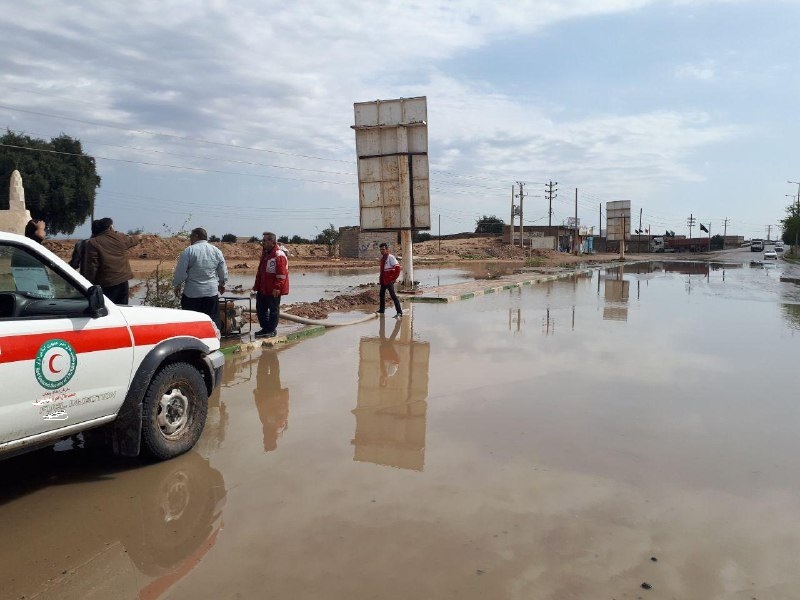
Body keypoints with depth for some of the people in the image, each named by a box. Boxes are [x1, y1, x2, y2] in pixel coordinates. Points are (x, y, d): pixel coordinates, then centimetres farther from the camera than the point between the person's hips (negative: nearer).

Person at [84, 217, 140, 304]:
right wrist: (139, 237, 50)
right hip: (123, 280, 4)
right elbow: (131, 240, 27)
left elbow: (91, 266, -12)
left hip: (106, 284, -4)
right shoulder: (120, 237, 3)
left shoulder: (93, 243, -7)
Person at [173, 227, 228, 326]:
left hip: (192, 294, -3)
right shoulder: (217, 251, 5)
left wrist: (177, 286, 9)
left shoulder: (188, 251, -7)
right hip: (211, 292, 3)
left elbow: (180, 272, -7)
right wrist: (222, 284, 28)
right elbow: (223, 272, 10)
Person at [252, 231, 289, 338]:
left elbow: (282, 273, -22)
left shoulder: (279, 255, -17)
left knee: (273, 309, 3)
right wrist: (257, 286, 18)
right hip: (263, 288, 10)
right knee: (260, 308, 15)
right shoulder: (265, 253, 14)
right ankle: (265, 328, 26)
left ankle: (271, 330, 13)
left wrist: (277, 287, -25)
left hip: (273, 290, -10)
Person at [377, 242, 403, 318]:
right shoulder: (382, 257, 10)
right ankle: (382, 310, 34)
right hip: (383, 280, 9)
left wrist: (394, 278, -17)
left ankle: (399, 312, -14)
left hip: (389, 281, -9)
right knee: (382, 294, 19)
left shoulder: (390, 257, -16)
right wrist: (381, 277, 18)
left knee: (393, 295, -12)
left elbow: (397, 268, -20)